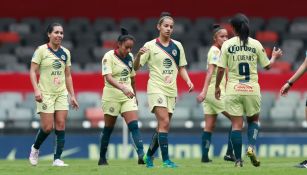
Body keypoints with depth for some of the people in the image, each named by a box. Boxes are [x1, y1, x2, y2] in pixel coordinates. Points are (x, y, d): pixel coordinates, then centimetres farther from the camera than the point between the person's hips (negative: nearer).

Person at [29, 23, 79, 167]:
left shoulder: (65, 53, 10)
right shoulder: (41, 50, -5)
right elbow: (33, 71, -6)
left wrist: (72, 95, 11)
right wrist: (36, 90, -18)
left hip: (61, 93, 5)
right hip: (45, 94, -5)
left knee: (61, 126, -5)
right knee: (47, 127, -9)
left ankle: (57, 159, -4)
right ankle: (35, 148, 19)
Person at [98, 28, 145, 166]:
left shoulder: (130, 57, 6)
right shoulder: (109, 56, -13)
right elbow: (108, 77, -25)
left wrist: (134, 95, 22)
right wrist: (123, 88, -38)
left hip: (127, 96, 4)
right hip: (112, 96, -4)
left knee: (134, 125, -11)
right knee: (108, 129, 6)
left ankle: (141, 155, -22)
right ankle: (102, 158, 20)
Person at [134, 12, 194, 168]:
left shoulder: (177, 46, 8)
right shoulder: (150, 45, -4)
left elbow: (181, 67, 18)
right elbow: (136, 67, -5)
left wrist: (188, 80, 0)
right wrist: (139, 54, -25)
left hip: (171, 90, 5)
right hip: (156, 89, -5)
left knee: (163, 126, 8)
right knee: (164, 122, -19)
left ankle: (149, 155, 26)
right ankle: (166, 160, -19)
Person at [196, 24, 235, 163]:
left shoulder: (217, 51, 17)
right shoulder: (215, 51, -11)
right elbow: (210, 72, -20)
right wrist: (204, 91, -27)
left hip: (214, 92, 9)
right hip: (215, 90, -9)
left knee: (209, 126, 6)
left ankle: (205, 156, 4)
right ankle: (229, 153, -9)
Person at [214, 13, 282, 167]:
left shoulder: (227, 45, -3)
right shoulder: (256, 44, 0)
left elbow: (220, 69, -3)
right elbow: (267, 65, 9)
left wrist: (217, 86, 12)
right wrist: (274, 57, 30)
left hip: (233, 90, -1)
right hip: (252, 89, 1)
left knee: (236, 125, 4)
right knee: (254, 120, 20)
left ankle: (238, 160, 0)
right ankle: (251, 147, -5)